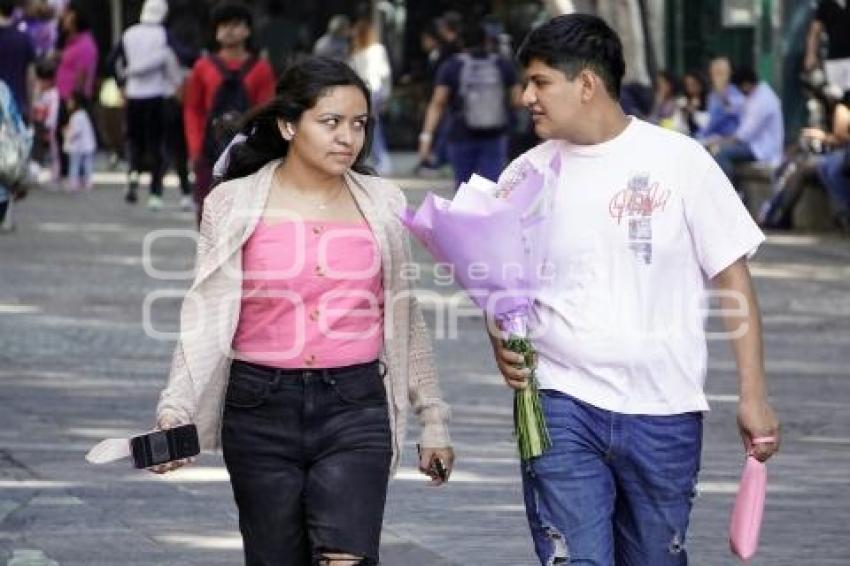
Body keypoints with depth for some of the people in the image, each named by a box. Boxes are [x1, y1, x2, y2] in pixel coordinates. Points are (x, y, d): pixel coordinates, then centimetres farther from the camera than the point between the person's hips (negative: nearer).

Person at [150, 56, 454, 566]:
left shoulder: (381, 204, 5)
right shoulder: (236, 205, 0)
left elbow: (406, 318, 13)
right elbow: (205, 320, -1)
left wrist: (433, 418, 14)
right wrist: (175, 413, -12)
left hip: (355, 409, 0)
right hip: (262, 409, 0)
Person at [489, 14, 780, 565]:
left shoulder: (679, 161, -3)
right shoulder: (526, 176, 4)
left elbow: (733, 276, 0)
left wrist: (754, 395, -4)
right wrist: (503, 344, -10)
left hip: (663, 413, -1)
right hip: (563, 409, 1)